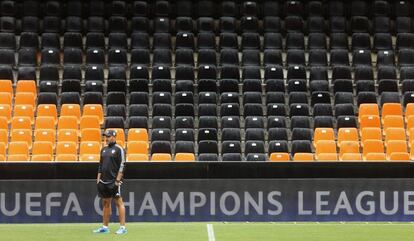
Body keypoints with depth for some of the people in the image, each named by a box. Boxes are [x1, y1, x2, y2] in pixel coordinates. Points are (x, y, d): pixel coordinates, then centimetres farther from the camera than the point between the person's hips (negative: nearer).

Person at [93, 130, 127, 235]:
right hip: (104, 182, 7)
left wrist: (117, 180, -16)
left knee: (119, 203, -7)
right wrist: (98, 179, 13)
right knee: (106, 203, 10)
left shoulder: (119, 149, -5)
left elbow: (122, 166, -10)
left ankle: (122, 227, -8)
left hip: (114, 181, -7)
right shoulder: (104, 149, 16)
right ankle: (105, 227, 15)